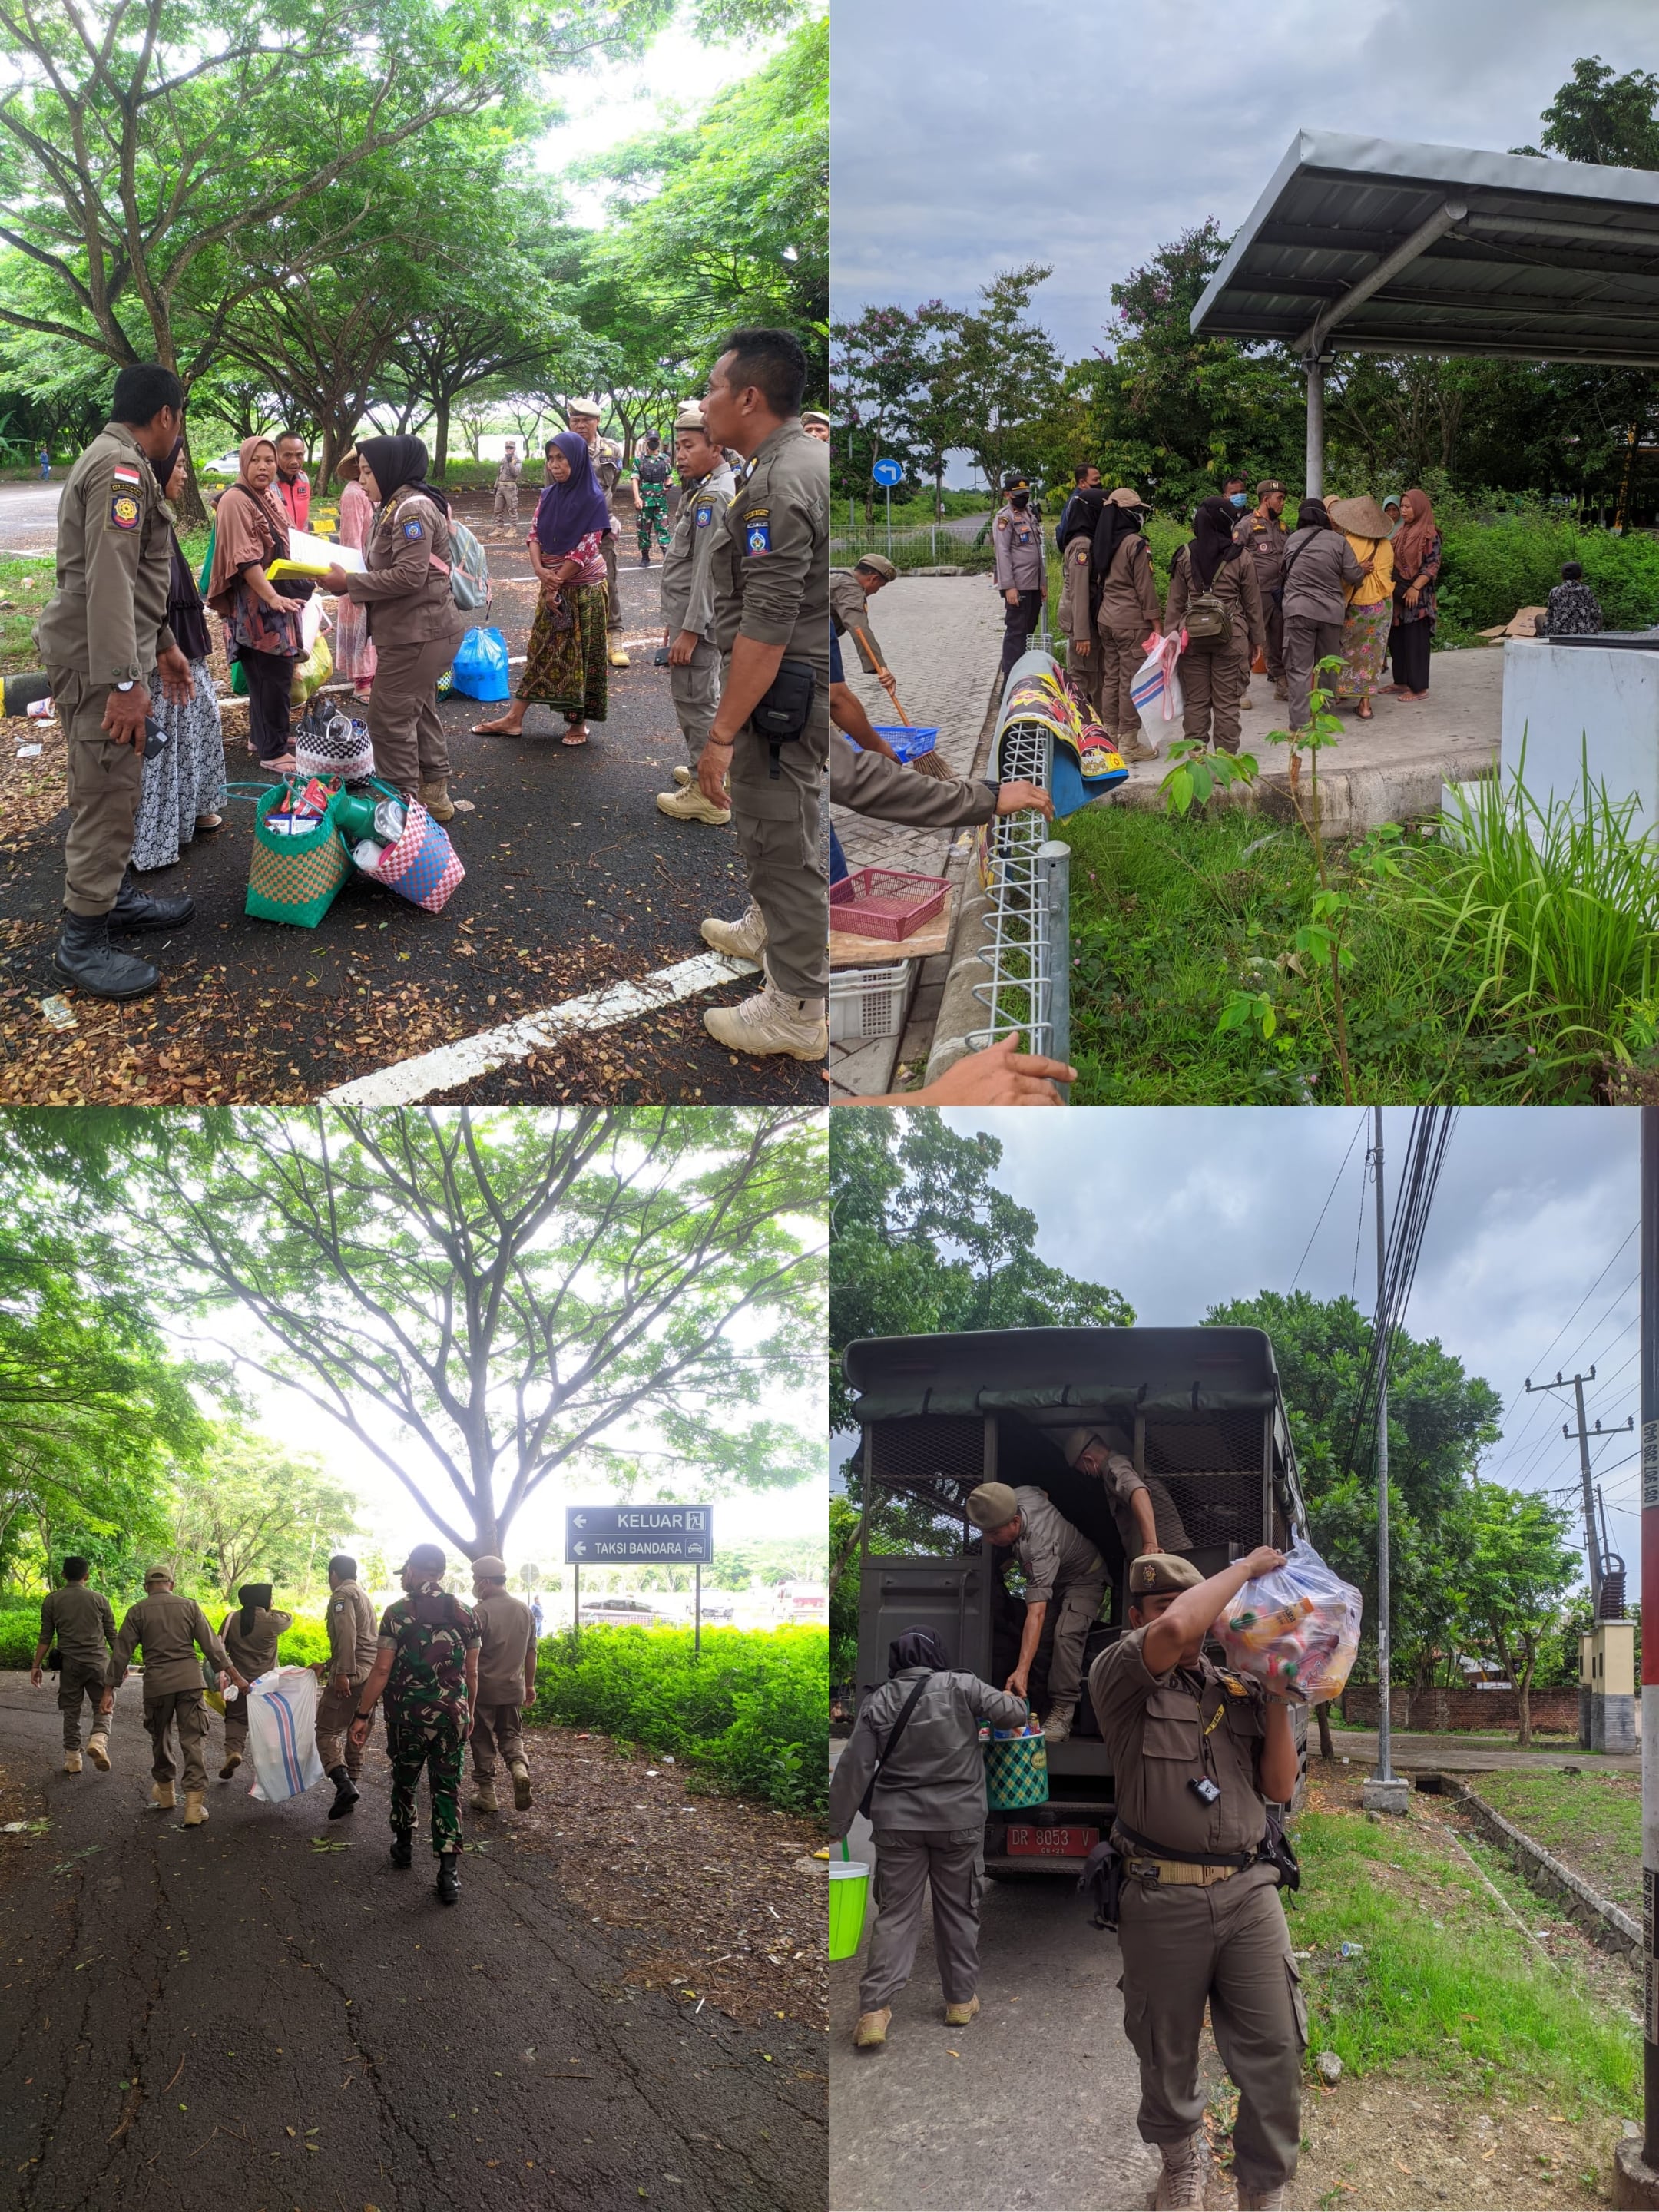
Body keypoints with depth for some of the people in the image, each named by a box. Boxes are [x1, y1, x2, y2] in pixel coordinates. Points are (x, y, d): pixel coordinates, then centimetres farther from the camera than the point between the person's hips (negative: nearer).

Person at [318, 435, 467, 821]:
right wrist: (345, 577, 0)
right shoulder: (395, 506, 15)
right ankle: (434, 795, 27)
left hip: (418, 633, -10)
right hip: (413, 629, 10)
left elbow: (409, 575, -24)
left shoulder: (413, 508, -17)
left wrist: (348, 583, -19)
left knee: (391, 718, -6)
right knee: (420, 712, 17)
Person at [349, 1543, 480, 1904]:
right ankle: (449, 1872, -5)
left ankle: (404, 1846, 38)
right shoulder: (465, 1613, 1)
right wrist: (468, 1712, 19)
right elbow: (471, 1672, 6)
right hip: (452, 1714, 2)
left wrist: (363, 1715, -3)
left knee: (404, 1781, 20)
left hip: (407, 1715, -2)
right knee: (447, 1790, 3)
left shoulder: (398, 1612, -7)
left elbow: (382, 1670, -9)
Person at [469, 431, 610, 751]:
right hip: (552, 585, 6)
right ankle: (514, 718, 10)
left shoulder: (592, 499, -13)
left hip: (583, 588, -6)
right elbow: (535, 535, 4)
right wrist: (541, 571, -13)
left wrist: (557, 581, -15)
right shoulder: (549, 496, 6)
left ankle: (579, 721, 11)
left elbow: (585, 548, -17)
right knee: (541, 650, 9)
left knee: (580, 653, 1)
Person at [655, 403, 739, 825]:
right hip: (690, 615, 11)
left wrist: (689, 630, -24)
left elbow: (708, 569, -24)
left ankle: (708, 795, -1)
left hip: (698, 619, -11)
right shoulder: (703, 490, 14)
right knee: (702, 699, 22)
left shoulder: (714, 496, -19)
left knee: (694, 701, -6)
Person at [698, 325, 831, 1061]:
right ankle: (769, 928, 48)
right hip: (805, 678, 10)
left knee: (781, 836, -3)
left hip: (779, 691, -10)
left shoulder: (776, 487, -25)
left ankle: (799, 1008, 5)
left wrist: (722, 732, -25)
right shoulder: (810, 456, 8)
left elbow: (766, 630, -28)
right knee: (775, 821, 27)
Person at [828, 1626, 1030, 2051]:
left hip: (898, 1824, 1)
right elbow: (1013, 1713, -6)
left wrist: (836, 1825, 2)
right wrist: (1015, 1704, 18)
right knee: (959, 1908, 15)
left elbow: (853, 1769, -3)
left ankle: (874, 2010, -9)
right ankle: (960, 1999, 25)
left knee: (895, 1913, 3)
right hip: (959, 1821, -1)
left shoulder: (877, 1702, -1)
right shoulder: (960, 1687, -6)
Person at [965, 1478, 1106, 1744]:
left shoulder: (1038, 1545, -45)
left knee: (1065, 1635, -28)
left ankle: (1062, 1714, -28)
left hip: (1084, 1577, -9)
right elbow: (1043, 1493, 3)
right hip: (1053, 1576, 9)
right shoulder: (1018, 1495, -26)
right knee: (1043, 1637, -2)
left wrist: (1022, 1670, -58)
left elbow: (1036, 1613, -51)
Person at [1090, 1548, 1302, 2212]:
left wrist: (1278, 1699, 1)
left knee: (1273, 2050, 1)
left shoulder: (1241, 1693, 12)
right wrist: (1245, 1568, -13)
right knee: (1167, 2052, 12)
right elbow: (1175, 1631, -25)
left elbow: (1280, 1789, 11)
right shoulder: (1120, 1678, -3)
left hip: (1249, 1890, 3)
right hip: (1163, 1899, -3)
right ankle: (1181, 2153, 39)